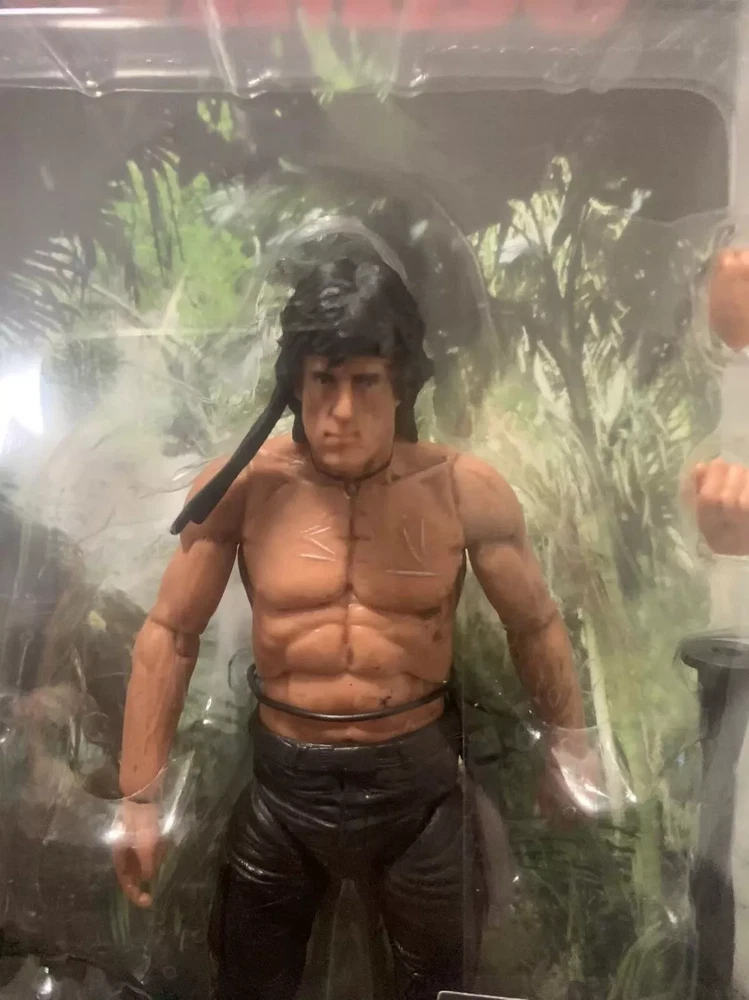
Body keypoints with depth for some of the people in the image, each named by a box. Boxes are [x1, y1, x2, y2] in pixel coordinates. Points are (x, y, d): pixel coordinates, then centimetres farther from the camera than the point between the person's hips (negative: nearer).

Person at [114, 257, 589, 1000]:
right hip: (281, 779, 1)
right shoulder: (242, 486, -13)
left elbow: (536, 626, 0)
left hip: (419, 778, 0)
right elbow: (170, 633, -5)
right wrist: (139, 796, -4)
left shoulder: (465, 492, -13)